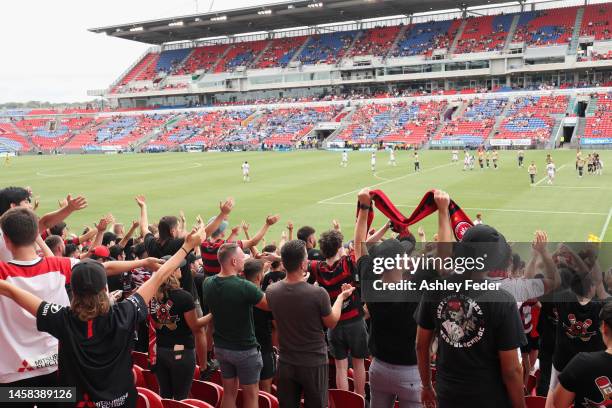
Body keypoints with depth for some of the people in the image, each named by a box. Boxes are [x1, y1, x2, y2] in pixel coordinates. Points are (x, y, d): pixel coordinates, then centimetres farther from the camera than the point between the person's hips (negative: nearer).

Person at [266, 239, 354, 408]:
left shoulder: (271, 291, -13)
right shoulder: (318, 293, -25)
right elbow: (331, 323, -7)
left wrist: (299, 280, 17)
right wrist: (341, 297, 9)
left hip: (286, 362, 3)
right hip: (314, 363, -3)